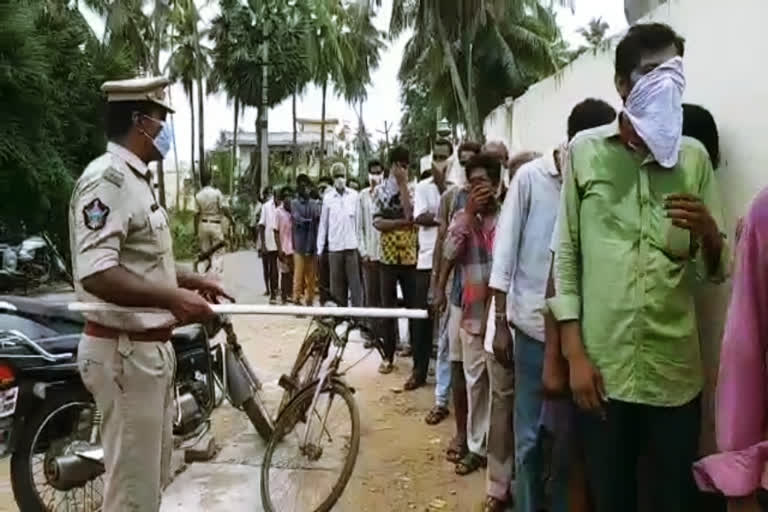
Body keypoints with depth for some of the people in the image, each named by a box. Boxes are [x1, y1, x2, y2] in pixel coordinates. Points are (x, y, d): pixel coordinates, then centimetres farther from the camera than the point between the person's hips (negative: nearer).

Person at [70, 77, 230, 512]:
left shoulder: (138, 178, 14)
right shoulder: (107, 177, -19)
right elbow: (95, 274, -30)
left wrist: (192, 280, 16)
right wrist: (171, 298, -35)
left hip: (151, 345, 10)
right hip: (125, 351, -10)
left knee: (153, 475, 23)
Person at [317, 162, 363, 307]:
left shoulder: (354, 195, 2)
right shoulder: (328, 197, 4)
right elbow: (323, 223, 8)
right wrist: (320, 247, 6)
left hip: (352, 245, -1)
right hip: (334, 246, 1)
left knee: (355, 282, -2)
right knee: (337, 283, 7)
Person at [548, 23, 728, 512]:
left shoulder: (694, 157, 6)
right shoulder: (585, 151, 2)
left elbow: (718, 271, 7)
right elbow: (566, 253, 1)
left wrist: (709, 232, -16)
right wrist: (574, 353, -5)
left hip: (676, 369, 2)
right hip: (602, 366, -1)